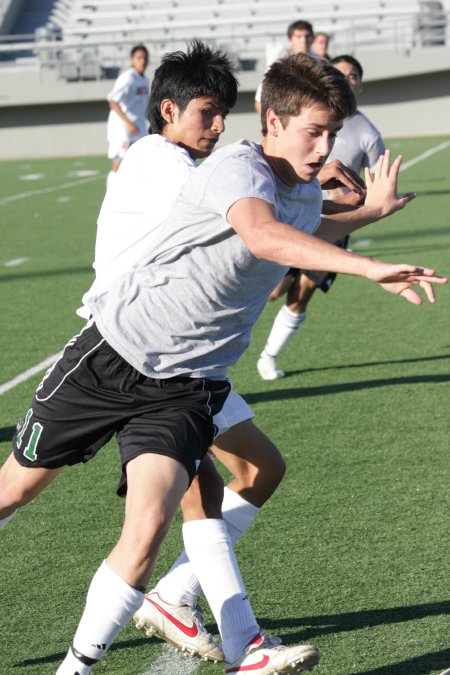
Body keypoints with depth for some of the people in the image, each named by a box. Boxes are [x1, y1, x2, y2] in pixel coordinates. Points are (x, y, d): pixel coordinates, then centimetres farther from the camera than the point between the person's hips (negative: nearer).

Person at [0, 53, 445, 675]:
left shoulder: (307, 196, 6)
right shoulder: (238, 168, -21)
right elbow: (262, 235, -45)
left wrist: (366, 212, 34)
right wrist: (367, 266, -52)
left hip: (185, 387, 5)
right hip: (113, 351, -5)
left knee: (149, 524, -17)